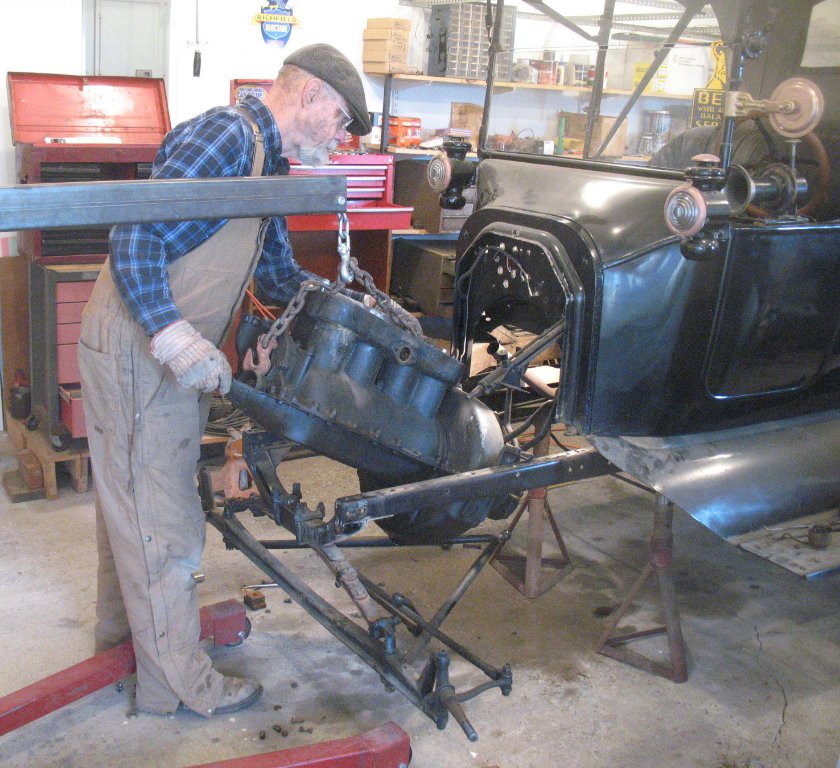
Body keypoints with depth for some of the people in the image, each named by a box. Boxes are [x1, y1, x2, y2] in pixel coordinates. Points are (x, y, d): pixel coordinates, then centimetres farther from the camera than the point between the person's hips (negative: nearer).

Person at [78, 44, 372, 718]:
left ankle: (123, 624, 43)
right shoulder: (225, 135, -18)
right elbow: (134, 235, -26)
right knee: (161, 516, 0)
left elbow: (278, 275, 21)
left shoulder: (270, 165, 15)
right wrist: (176, 341, -32)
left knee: (130, 497, 24)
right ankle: (178, 680, 14)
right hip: (137, 350, -10)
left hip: (169, 355, 10)